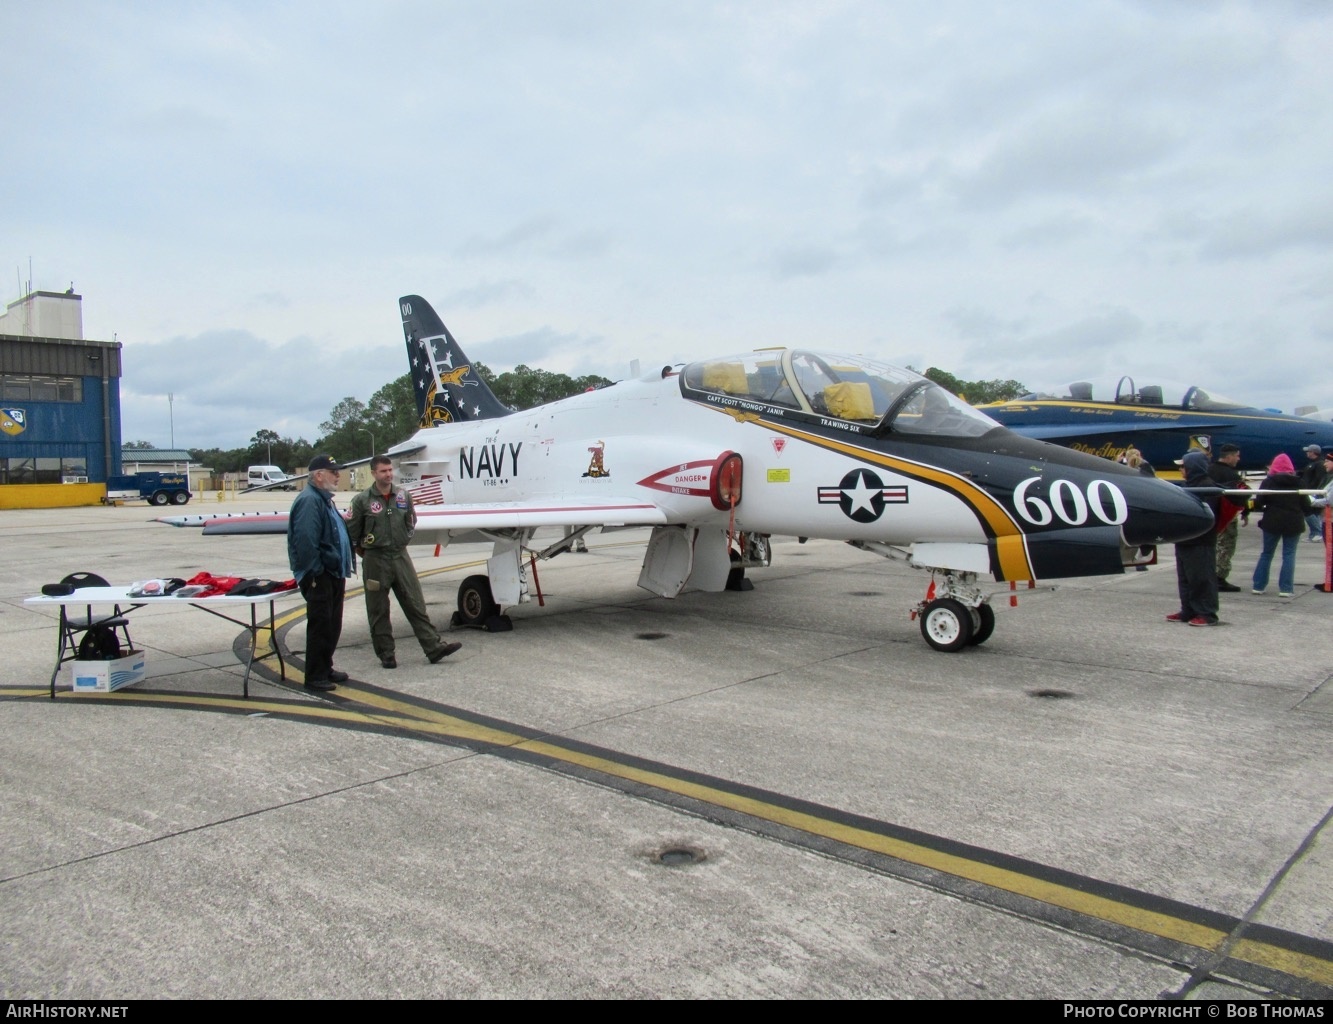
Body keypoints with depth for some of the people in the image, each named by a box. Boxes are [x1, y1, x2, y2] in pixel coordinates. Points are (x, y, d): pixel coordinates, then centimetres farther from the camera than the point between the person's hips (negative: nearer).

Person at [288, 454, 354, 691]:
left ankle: (326, 668, 28)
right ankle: (315, 677, 4)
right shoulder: (309, 500, -17)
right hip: (320, 577, -10)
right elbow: (306, 541, -24)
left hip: (333, 574, 10)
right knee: (320, 626, -3)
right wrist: (314, 574, -22)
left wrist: (343, 569, 18)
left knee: (332, 625, 16)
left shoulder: (324, 499, 17)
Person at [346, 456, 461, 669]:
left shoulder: (404, 496, 5)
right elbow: (352, 531, 1)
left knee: (416, 604, 3)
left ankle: (434, 647, 3)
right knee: (378, 611, 5)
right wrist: (364, 551, 7)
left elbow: (411, 521, 21)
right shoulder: (362, 500, -6)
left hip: (401, 556, 3)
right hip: (375, 561, -3)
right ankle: (386, 655, 14)